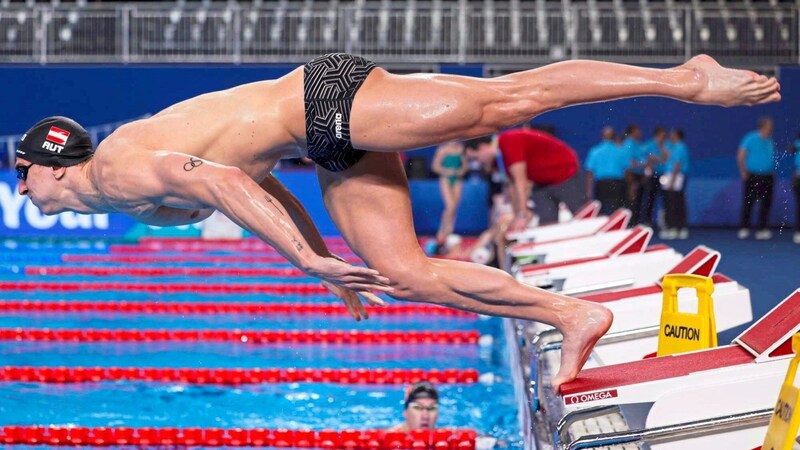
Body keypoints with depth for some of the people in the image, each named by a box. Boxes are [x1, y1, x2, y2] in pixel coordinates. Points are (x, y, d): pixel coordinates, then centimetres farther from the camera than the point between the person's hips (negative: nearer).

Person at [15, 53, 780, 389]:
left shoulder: (119, 168, -10)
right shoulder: (143, 203, 20)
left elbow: (220, 179, -25)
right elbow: (260, 189, 28)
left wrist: (312, 262, -25)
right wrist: (325, 264, 29)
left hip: (328, 99, -9)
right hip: (334, 146, 9)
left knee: (503, 101, -14)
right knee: (402, 270, 3)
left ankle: (683, 78, -15)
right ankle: (571, 316, 6)